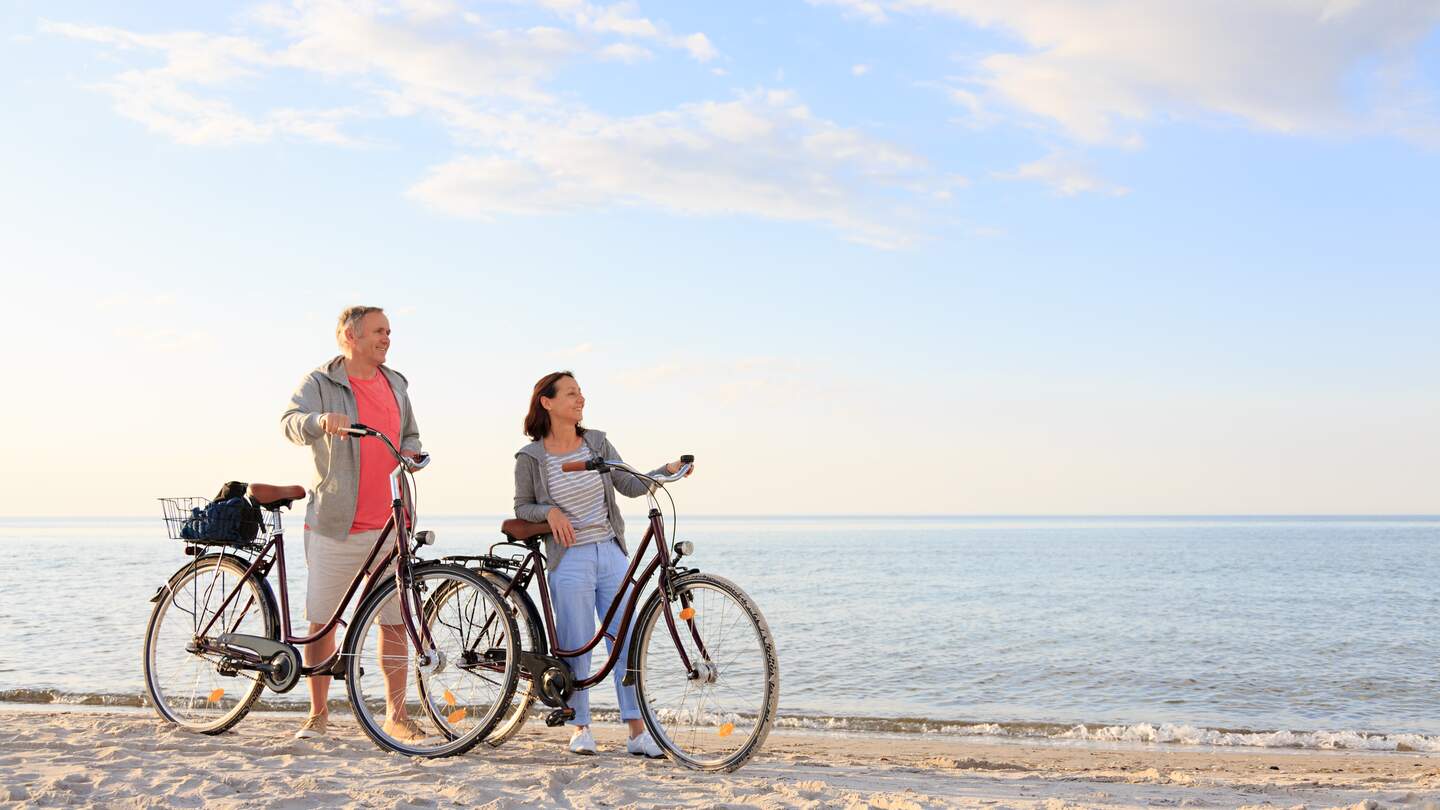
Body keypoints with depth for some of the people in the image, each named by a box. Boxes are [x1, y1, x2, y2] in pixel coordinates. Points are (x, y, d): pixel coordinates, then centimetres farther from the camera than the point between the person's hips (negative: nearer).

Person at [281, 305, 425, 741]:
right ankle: (318, 714, 16)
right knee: (321, 621, 3)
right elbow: (292, 422, -20)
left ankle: (396, 714, 13)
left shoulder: (395, 384, 14)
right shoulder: (320, 383, -2)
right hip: (334, 525, -4)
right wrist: (320, 420, -42)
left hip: (388, 524, 4)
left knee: (395, 620, 3)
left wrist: (410, 453, 2)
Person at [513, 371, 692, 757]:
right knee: (576, 646, 1)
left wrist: (666, 471, -10)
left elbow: (629, 485, 5)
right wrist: (550, 512, -13)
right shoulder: (531, 458, -3)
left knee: (627, 640, 0)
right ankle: (580, 727, 17)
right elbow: (522, 507, 6)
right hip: (569, 560, -3)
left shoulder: (597, 442, 7)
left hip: (611, 553, 3)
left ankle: (638, 732, 4)